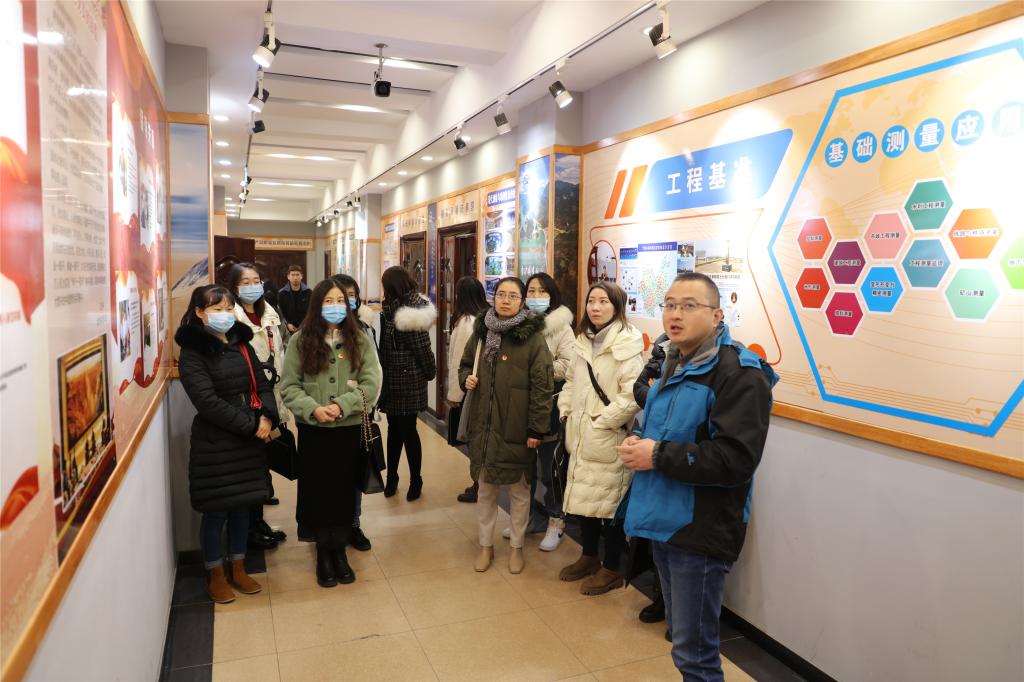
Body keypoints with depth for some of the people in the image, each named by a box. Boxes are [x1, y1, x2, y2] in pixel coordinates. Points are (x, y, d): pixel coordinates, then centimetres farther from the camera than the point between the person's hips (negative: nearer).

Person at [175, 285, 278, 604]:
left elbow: (262, 383, 8)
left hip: (249, 439, 6)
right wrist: (251, 425, -20)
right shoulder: (192, 353, -10)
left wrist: (267, 416, -11)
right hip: (214, 442, -6)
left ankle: (238, 570, 31)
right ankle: (216, 576, 24)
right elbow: (207, 401, -19)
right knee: (216, 511, 5)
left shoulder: (241, 344, 10)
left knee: (242, 506, 15)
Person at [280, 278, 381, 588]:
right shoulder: (300, 341, 0)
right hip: (312, 429, 0)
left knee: (344, 489, 9)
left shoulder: (360, 340, 0)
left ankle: (340, 551, 27)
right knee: (317, 490, 8)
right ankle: (323, 552, 26)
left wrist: (342, 405, -18)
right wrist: (313, 408, -17)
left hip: (349, 428, 0)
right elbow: (289, 385, -1)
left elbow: (371, 383, -6)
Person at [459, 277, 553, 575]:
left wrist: (537, 429, -14)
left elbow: (542, 386, -12)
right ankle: (486, 545, 32)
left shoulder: (533, 337, -11)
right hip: (484, 425, 4)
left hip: (517, 427, -4)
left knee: (518, 490, 11)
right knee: (485, 488, 15)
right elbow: (465, 365, 20)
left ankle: (516, 547, 30)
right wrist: (466, 378, -4)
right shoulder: (481, 331, 6)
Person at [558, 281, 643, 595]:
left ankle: (612, 569, 23)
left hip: (609, 439, -7)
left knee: (610, 503, 5)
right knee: (582, 497, 17)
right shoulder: (585, 340, 10)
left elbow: (632, 395, -22)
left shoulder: (628, 343, -16)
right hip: (582, 437, 8)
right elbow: (572, 382, 19)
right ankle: (589, 557, 36)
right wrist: (566, 413, 8)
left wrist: (601, 422, -16)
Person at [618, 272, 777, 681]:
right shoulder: (675, 364, 12)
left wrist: (658, 456, -20)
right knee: (680, 634, 23)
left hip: (701, 531, -8)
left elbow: (735, 460, -26)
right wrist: (640, 446, 3)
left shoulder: (739, 373, -17)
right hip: (667, 522, 9)